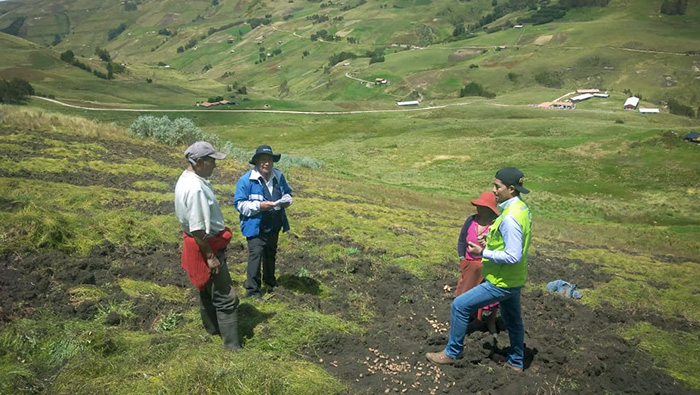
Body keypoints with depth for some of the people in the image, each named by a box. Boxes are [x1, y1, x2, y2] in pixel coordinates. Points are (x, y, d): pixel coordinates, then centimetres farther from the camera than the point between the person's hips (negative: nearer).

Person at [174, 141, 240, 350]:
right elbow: (197, 230, -27)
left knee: (208, 289, 25)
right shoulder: (195, 188, -29)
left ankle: (212, 328, 43)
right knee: (225, 297, -2)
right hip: (205, 246, -11)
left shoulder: (187, 178, 4)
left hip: (199, 243, 11)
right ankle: (232, 345, 6)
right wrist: (210, 256, -20)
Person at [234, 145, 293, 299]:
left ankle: (270, 283, 42)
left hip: (274, 227, 6)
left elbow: (287, 192, 16)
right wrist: (259, 206, -28)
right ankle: (252, 290, 1)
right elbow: (239, 204, -17)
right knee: (255, 256, -10)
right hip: (256, 227, -6)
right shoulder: (246, 180, -17)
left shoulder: (278, 176, 1)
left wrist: (287, 200, -8)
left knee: (271, 255, 22)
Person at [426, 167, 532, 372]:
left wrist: (483, 253, -21)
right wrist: (492, 244, 8)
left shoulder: (510, 218, -27)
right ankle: (516, 362, 43)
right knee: (512, 320, 24)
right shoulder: (522, 208, 4)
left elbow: (513, 256, -28)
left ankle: (452, 353, 13)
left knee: (460, 306, -2)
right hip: (514, 279, 10)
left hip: (502, 281, -10)